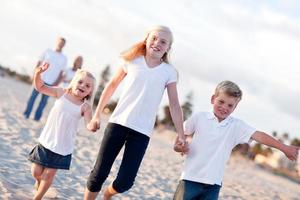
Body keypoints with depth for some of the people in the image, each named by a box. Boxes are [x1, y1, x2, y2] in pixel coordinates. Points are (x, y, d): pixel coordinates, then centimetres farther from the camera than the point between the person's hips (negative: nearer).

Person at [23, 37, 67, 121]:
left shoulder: (64, 58, 7)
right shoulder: (48, 52, 7)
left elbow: (61, 73, 5)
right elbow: (39, 63, 7)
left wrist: (56, 84, -4)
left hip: (51, 83, 0)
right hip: (40, 79, 0)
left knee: (44, 100, 1)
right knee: (33, 96, 0)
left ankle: (37, 116, 8)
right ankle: (26, 114, 8)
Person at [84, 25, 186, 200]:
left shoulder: (169, 72, 1)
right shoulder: (132, 61, 3)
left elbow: (174, 105, 2)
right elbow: (112, 86, 11)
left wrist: (181, 137, -2)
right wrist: (97, 115, 10)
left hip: (142, 131, 0)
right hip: (118, 123, 1)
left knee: (125, 182, -4)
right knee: (99, 173, -2)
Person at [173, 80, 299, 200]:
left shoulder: (237, 126, 1)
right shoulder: (199, 117, 1)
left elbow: (259, 136, -7)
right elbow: (181, 135, 13)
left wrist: (284, 148, -15)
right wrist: (178, 146, -7)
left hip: (213, 183, 1)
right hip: (190, 178, -1)